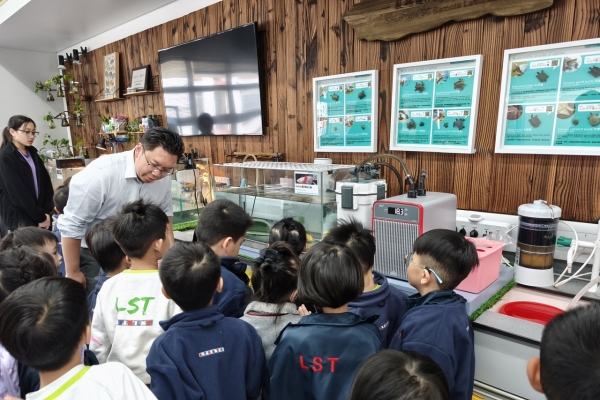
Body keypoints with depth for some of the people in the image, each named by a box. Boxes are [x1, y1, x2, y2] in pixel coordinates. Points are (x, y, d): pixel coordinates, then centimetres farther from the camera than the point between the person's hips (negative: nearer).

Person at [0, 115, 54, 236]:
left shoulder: (32, 153, 10)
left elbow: (46, 182, 7)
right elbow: (18, 192, -16)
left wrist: (47, 212, -4)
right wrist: (41, 217, -14)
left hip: (37, 215, 6)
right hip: (17, 218, -6)